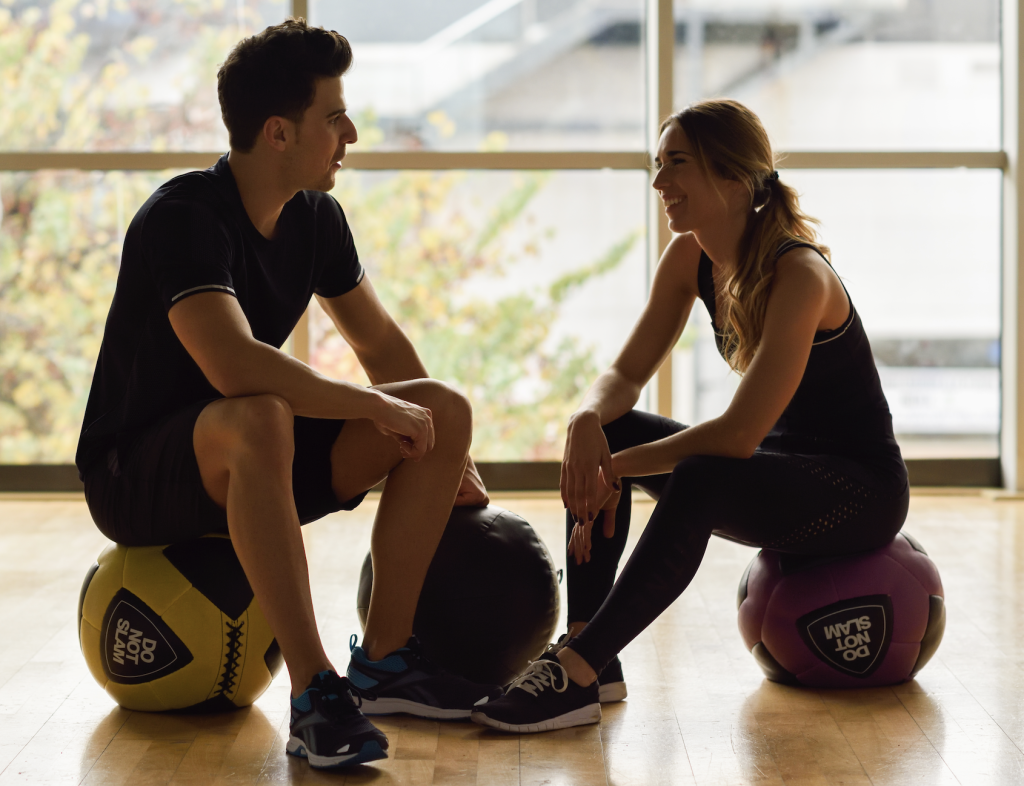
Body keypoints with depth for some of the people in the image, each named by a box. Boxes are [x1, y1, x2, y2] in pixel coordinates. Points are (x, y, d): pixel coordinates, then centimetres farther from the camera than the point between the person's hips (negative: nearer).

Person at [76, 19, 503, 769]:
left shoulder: (316, 218, 1)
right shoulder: (183, 217, -24)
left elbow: (379, 341, 15)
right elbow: (235, 365, -39)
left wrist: (448, 455, 12)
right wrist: (377, 408, -30)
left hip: (248, 464, 8)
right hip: (134, 475, -8)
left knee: (447, 410, -7)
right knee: (258, 420, -41)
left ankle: (385, 658, -2)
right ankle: (314, 692, -36)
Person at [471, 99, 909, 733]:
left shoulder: (798, 275, -26)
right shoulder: (690, 257, -2)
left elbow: (740, 433, -30)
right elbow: (625, 376, 1)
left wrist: (618, 469, -23)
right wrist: (589, 423, -22)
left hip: (863, 487, -8)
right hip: (781, 467, 8)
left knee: (700, 481, -36)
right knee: (598, 433, -5)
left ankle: (576, 677, -32)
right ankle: (589, 653, -11)